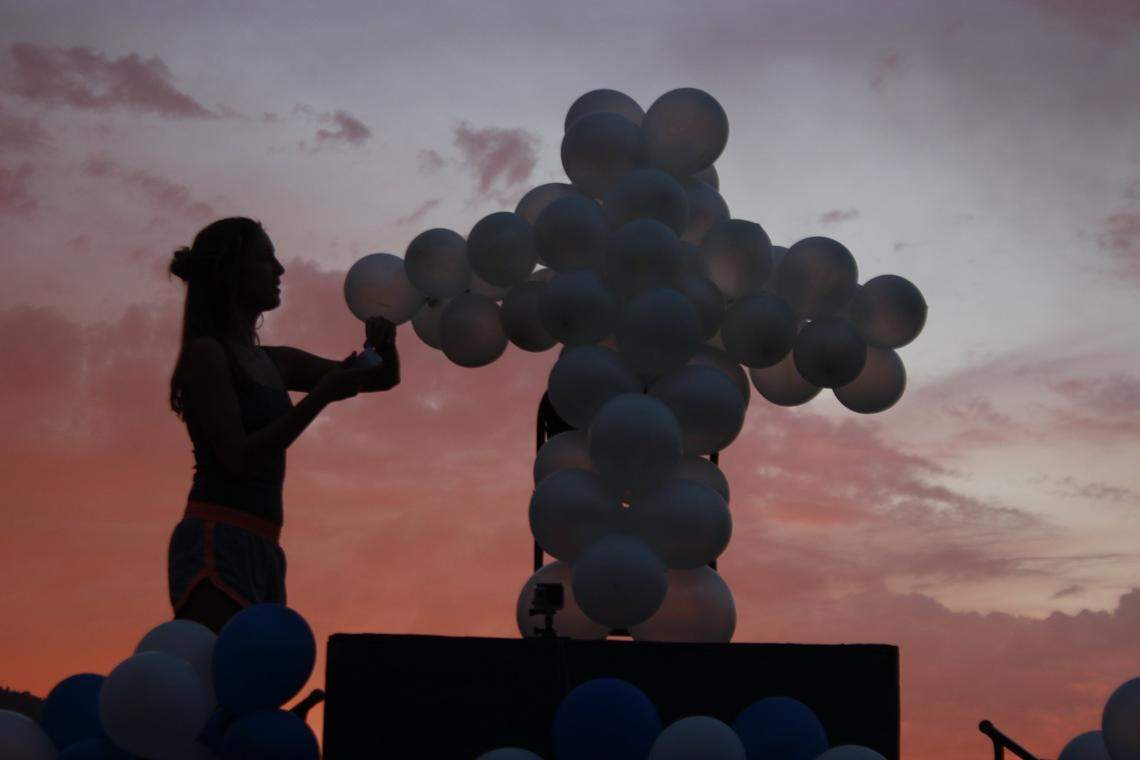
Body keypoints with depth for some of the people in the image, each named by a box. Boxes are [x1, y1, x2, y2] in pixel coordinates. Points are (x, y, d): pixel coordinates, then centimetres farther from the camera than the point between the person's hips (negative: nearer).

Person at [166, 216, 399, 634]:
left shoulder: (275, 363, 19)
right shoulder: (206, 354, -3)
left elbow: (383, 378, 23)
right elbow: (238, 456, -13)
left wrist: (383, 346, 0)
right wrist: (322, 395, -15)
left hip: (262, 551, 8)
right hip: (217, 542, -8)